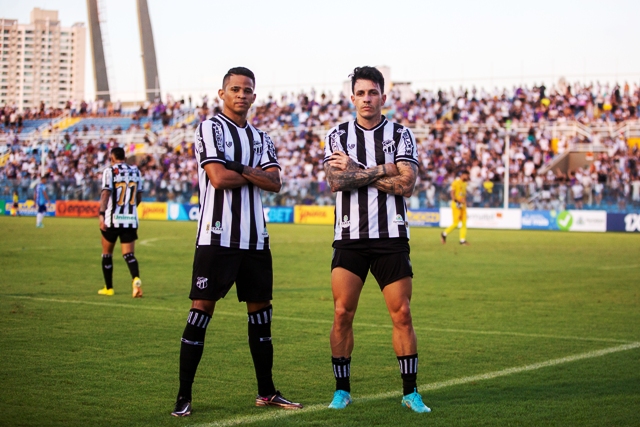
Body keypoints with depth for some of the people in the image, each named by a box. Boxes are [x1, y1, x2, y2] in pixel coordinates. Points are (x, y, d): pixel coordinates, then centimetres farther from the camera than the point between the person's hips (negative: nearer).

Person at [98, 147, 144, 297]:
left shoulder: (110, 171, -7)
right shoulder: (135, 171, 9)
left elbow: (106, 193, -18)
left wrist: (102, 214, -24)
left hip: (113, 219, -3)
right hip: (131, 219, 3)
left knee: (107, 254, 14)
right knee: (129, 254, 1)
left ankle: (108, 288, 22)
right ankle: (136, 279, -26)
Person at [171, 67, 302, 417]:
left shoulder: (261, 138, 16)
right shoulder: (210, 128, -3)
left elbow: (274, 183, 1)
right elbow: (218, 178, -16)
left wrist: (239, 168, -12)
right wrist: (255, 173, -2)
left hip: (255, 238, 7)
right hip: (217, 235, -6)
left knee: (260, 309, 10)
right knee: (202, 309, -6)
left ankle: (266, 391, 21)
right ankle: (183, 397, -1)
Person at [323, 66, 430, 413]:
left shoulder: (400, 135, 5)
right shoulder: (337, 136, 6)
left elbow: (406, 184, -9)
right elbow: (336, 181, -11)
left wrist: (356, 171, -9)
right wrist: (383, 170, -11)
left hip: (391, 237, 0)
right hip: (349, 237, 0)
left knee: (402, 313, -2)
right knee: (342, 313, -5)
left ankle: (410, 392, 8)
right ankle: (342, 390, 7)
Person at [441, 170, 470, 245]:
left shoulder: (465, 183, 16)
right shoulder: (456, 182, -9)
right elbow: (452, 193, -14)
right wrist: (456, 202, -25)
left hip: (463, 205, 8)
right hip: (456, 205, -8)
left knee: (464, 223, 1)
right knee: (456, 223, -9)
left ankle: (462, 240, 4)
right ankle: (444, 234, 10)